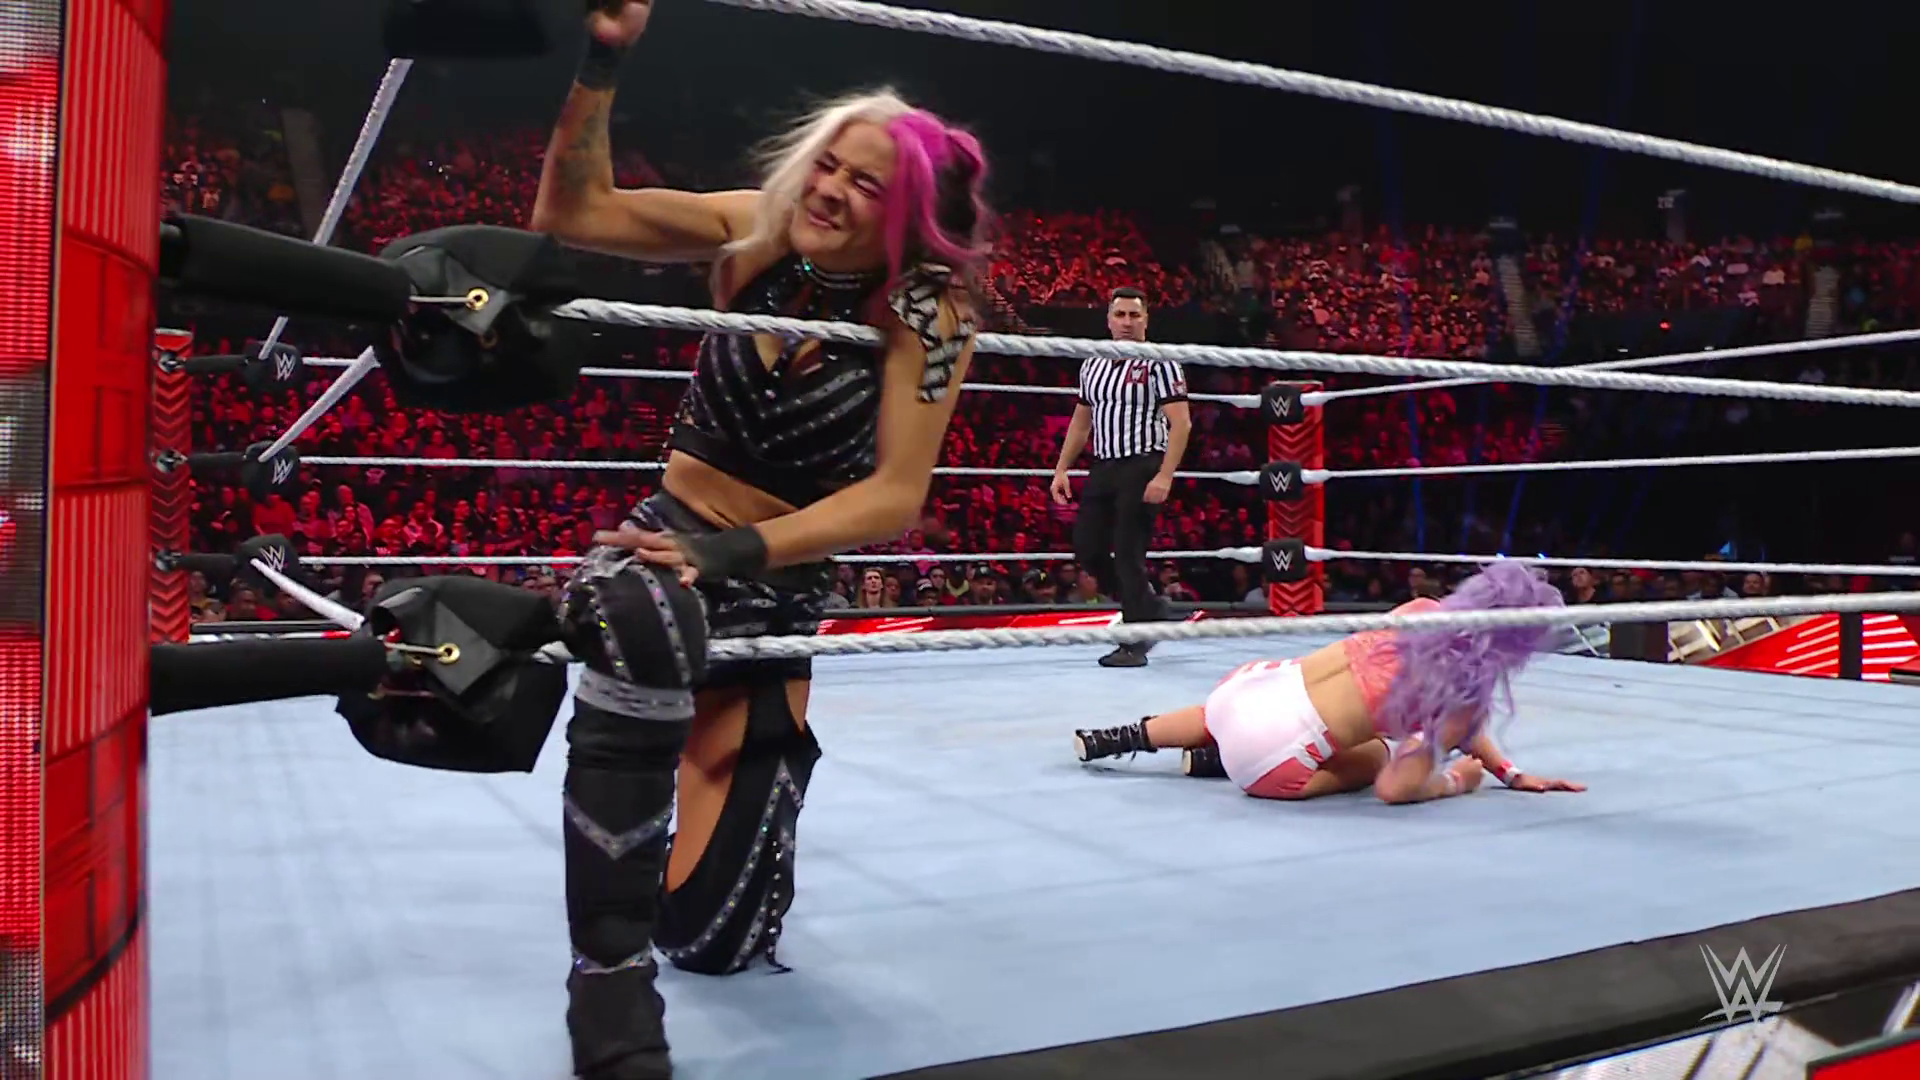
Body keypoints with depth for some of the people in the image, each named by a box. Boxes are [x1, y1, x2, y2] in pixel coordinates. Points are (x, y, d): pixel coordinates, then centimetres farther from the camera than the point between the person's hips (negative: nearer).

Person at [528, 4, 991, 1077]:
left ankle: (760, 761, 43)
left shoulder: (928, 311, -15)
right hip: (666, 542, 1)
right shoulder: (760, 231, -8)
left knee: (714, 934, 5)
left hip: (784, 586, 0)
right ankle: (610, 975, -26)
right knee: (638, 627, -43)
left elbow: (896, 498, -22)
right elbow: (575, 210, -10)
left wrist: (733, 552, -32)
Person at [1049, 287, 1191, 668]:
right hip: (1103, 467, 7)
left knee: (1128, 553, -8)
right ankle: (1148, 605, 26)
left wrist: (1164, 476, -21)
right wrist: (1062, 468, 14)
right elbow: (1081, 422, 22)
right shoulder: (1092, 365, 14)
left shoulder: (1159, 363, -6)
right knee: (1087, 548, 6)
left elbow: (1180, 423, -12)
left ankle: (1135, 644, 2)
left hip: (1142, 468, -7)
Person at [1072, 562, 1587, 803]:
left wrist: (1510, 773, 21)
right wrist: (1453, 782, 8)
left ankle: (1111, 738, 41)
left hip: (1252, 686, 6)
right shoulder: (1469, 694, -13)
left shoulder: (1421, 609, 5)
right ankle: (1213, 762, 12)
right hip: (1270, 755, -6)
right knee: (1376, 758, 26)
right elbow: (1395, 789, -12)